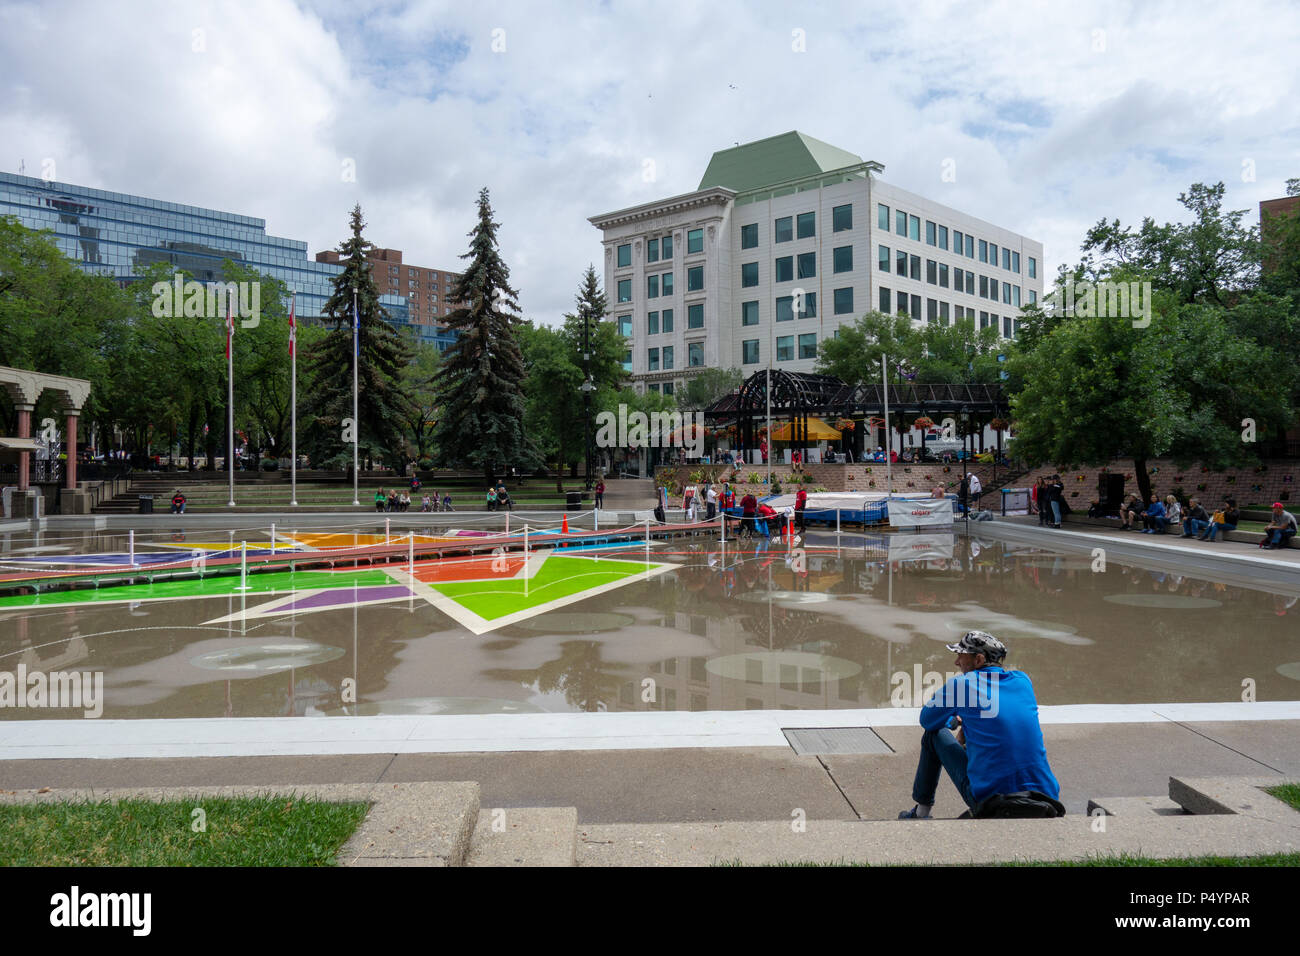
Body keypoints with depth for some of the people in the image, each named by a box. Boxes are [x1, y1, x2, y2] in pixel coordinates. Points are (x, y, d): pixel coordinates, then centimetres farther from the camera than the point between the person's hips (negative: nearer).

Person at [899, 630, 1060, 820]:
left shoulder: (960, 683, -5)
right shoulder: (1023, 680, 8)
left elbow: (927, 720, 12)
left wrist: (953, 721, 32)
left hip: (988, 799, -5)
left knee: (934, 734, 16)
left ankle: (921, 812, 25)